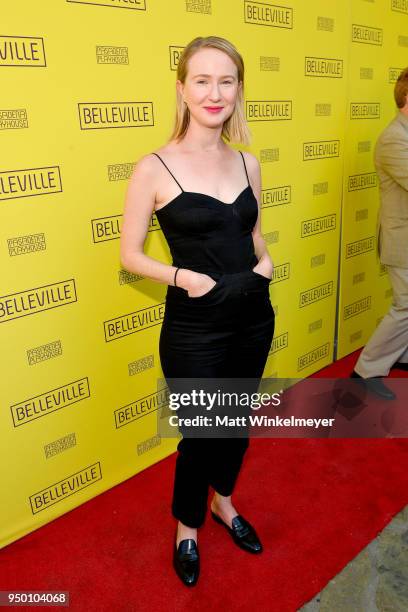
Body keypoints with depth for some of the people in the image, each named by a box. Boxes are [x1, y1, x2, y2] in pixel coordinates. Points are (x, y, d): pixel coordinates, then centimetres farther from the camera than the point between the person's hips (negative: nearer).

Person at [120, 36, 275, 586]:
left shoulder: (248, 163, 3)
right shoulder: (155, 168, -11)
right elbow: (129, 254, -7)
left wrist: (264, 259, -4)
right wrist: (183, 276, -21)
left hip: (254, 319, 5)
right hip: (194, 329, -5)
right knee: (199, 433, 11)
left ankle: (224, 502, 51)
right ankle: (187, 527, 42)